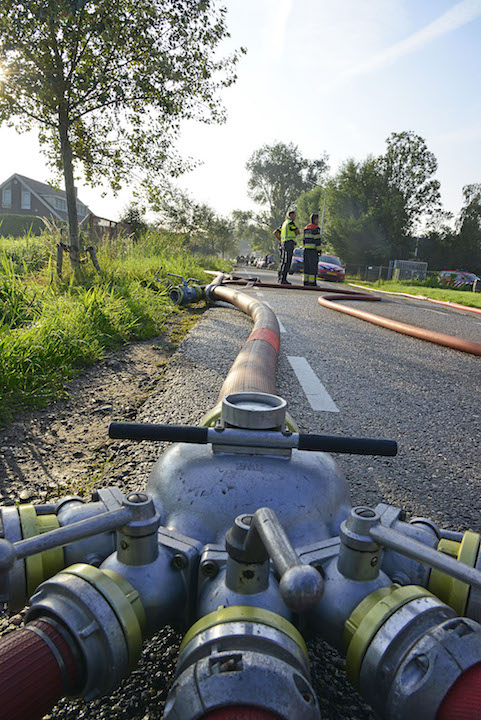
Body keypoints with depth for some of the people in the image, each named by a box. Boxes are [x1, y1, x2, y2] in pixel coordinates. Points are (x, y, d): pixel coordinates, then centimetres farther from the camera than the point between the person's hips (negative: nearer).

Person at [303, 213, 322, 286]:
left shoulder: (306, 228, 16)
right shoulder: (316, 228, -9)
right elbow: (317, 240, -15)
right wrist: (319, 250, -12)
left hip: (306, 249, 8)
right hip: (313, 250, -8)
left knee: (307, 266, 8)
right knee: (313, 267, -7)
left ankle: (306, 281, 6)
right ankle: (312, 282, -9)